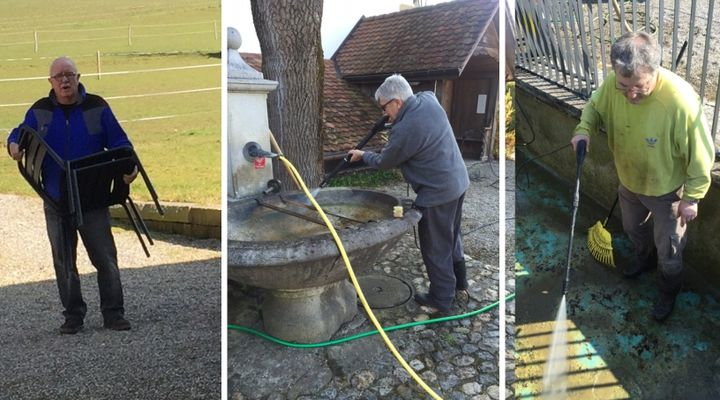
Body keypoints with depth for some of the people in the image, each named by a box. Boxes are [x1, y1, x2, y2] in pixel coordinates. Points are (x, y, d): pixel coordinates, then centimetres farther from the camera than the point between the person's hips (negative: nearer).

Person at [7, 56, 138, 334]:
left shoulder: (97, 107, -2)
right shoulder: (40, 111, 4)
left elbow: (119, 142, -1)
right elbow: (20, 134, 14)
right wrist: (14, 145, -11)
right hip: (56, 202, 2)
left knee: (105, 258, 1)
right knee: (64, 263, 11)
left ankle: (113, 314, 12)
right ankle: (73, 316, 24)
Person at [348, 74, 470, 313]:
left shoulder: (405, 130, -25)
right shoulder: (428, 99, -2)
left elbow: (384, 162, -8)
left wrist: (362, 156, 11)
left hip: (437, 193, -9)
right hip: (458, 181, 9)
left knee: (435, 248, 6)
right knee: (451, 236, 25)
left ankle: (441, 300, 19)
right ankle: (459, 281, 41)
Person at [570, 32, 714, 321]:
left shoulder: (681, 100, -38)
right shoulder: (613, 83, -24)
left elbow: (701, 154, -23)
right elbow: (595, 107, 0)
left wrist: (692, 198, -14)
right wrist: (584, 130, -21)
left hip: (666, 190, -4)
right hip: (629, 181, 5)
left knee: (668, 249, 19)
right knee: (633, 229, 32)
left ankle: (668, 290, 49)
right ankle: (644, 258, 64)